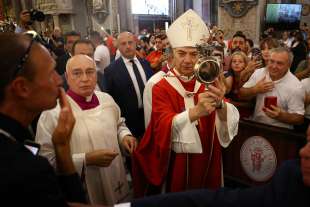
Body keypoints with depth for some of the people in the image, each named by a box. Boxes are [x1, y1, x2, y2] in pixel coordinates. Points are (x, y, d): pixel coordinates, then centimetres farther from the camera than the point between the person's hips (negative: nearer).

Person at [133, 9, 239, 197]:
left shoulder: (208, 84, -2)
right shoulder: (161, 88, -10)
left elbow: (231, 120, -16)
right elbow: (164, 127, -26)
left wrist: (220, 104, -38)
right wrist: (196, 111, -43)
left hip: (206, 160, 3)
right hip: (175, 163, -2)